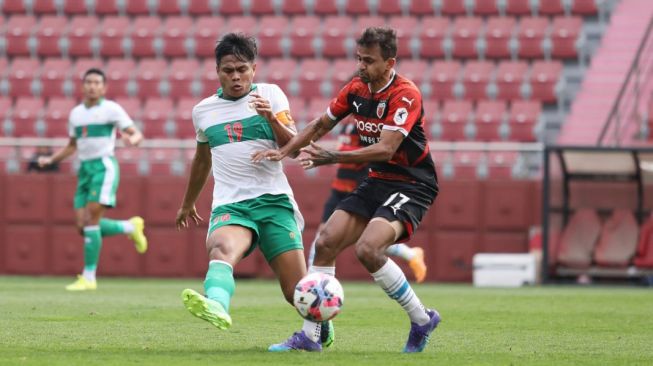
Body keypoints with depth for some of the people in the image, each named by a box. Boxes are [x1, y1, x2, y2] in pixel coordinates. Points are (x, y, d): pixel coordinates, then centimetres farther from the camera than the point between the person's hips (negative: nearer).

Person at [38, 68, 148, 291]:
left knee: (91, 219, -17)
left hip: (104, 166, -7)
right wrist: (50, 160, 14)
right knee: (83, 226, -3)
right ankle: (130, 227, 21)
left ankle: (89, 277, -12)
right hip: (85, 169, 7)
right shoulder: (76, 113, 16)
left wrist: (132, 140, -29)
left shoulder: (111, 109, -2)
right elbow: (72, 145, 28)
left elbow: (137, 134, -5)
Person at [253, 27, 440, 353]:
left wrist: (331, 158, -34)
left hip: (411, 186, -8)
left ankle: (422, 320, -8)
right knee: (326, 242, -4)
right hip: (376, 181, 8)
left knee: (368, 248, -27)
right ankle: (309, 334, 4)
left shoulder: (406, 95, -20)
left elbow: (385, 149, -29)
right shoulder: (356, 89, 3)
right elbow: (321, 124, 17)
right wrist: (284, 151, 6)